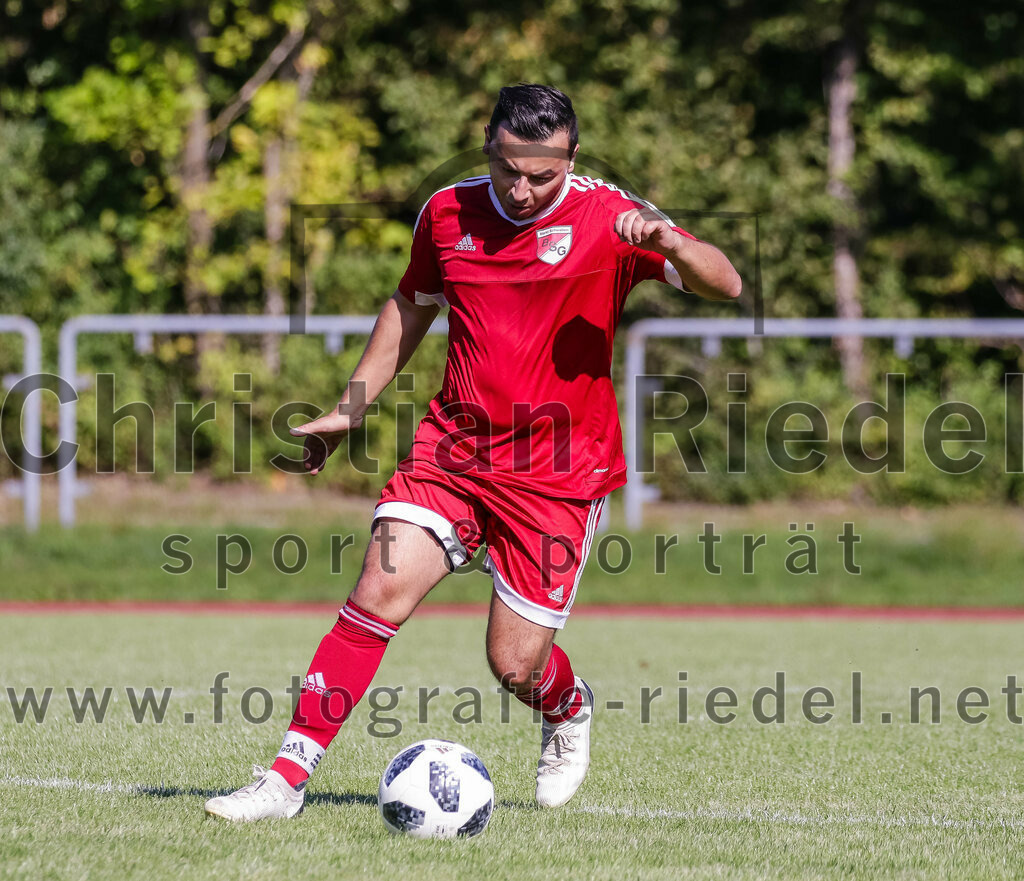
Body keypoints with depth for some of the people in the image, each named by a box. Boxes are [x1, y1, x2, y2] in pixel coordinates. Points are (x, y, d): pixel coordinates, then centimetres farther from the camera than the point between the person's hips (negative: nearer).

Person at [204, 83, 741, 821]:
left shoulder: (606, 217, -8)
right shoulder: (447, 213, 4)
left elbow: (724, 285, -14)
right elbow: (412, 304, 22)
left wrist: (668, 243, -34)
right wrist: (350, 409, 21)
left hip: (557, 474, -3)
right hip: (454, 448, 3)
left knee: (516, 666, -2)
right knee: (379, 598, -15)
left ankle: (568, 712, 35)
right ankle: (289, 777, -11)